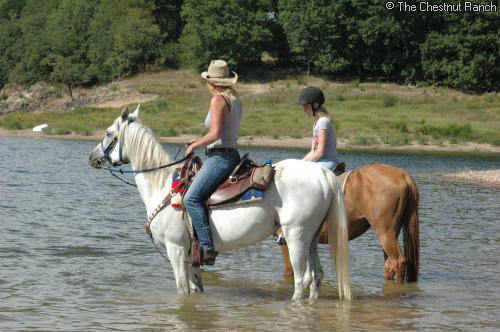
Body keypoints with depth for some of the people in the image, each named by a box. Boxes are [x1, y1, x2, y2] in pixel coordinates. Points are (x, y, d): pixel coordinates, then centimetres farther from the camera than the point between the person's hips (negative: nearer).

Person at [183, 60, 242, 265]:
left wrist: (195, 146, -5)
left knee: (191, 198, -19)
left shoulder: (218, 99, -12)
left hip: (220, 157, -11)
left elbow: (215, 133, -20)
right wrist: (201, 142, 19)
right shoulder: (235, 99, 16)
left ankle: (206, 248, -28)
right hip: (232, 154, 11)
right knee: (201, 195, 23)